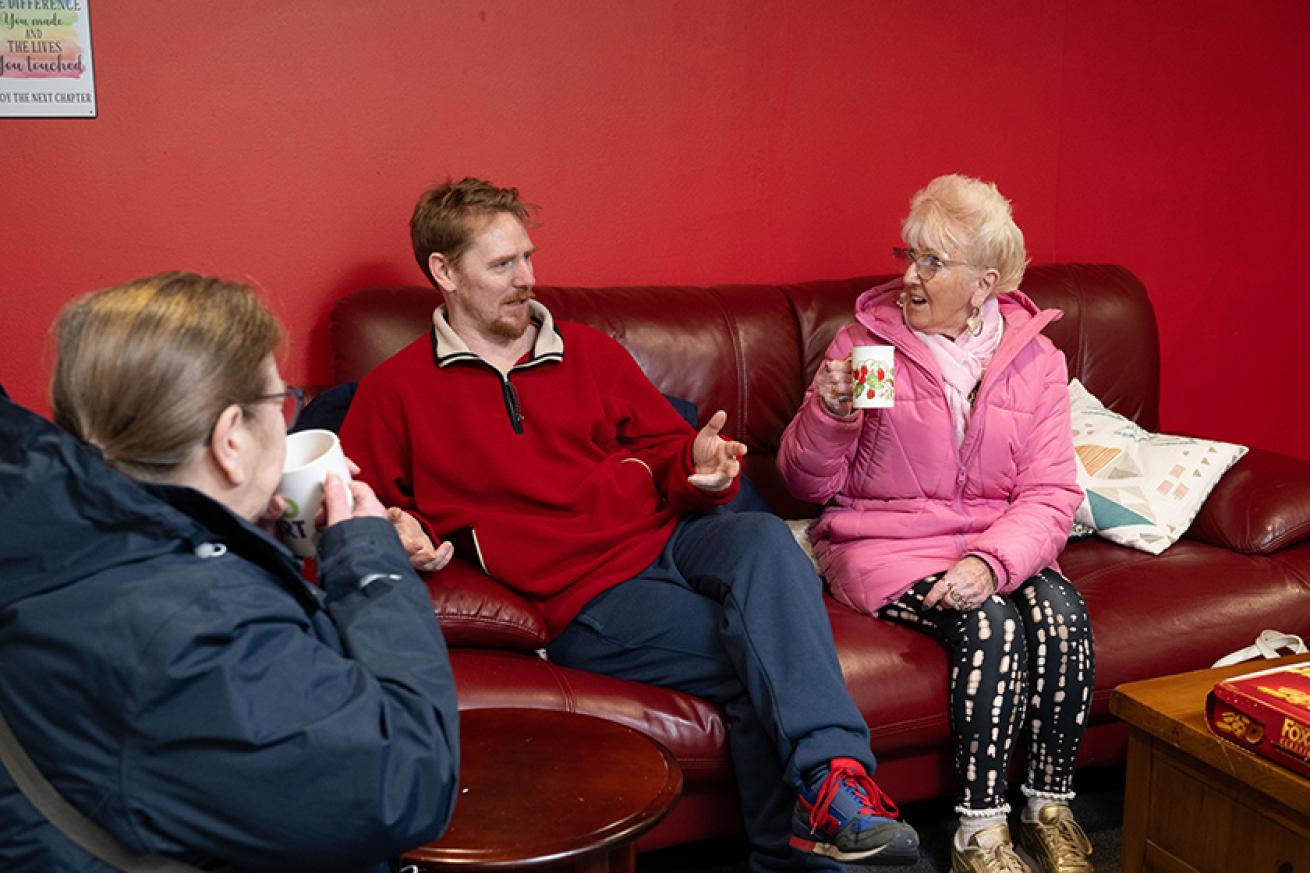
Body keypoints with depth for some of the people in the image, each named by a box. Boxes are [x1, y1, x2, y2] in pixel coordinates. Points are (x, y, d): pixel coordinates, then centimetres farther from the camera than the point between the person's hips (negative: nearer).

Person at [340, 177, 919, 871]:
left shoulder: (589, 352, 20)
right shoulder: (394, 392, 9)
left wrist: (701, 466, -4)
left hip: (672, 535, 4)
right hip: (585, 597, -4)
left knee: (764, 540, -32)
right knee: (762, 647, -28)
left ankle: (829, 774, -40)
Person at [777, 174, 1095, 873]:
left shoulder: (1036, 358, 3)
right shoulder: (866, 342, -3)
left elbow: (1050, 494, -4)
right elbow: (807, 485, -1)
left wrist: (991, 560, -23)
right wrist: (828, 414, -22)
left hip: (996, 545, 3)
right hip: (882, 544, -3)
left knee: (1062, 614, -26)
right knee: (991, 626, -28)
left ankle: (1051, 808, -5)